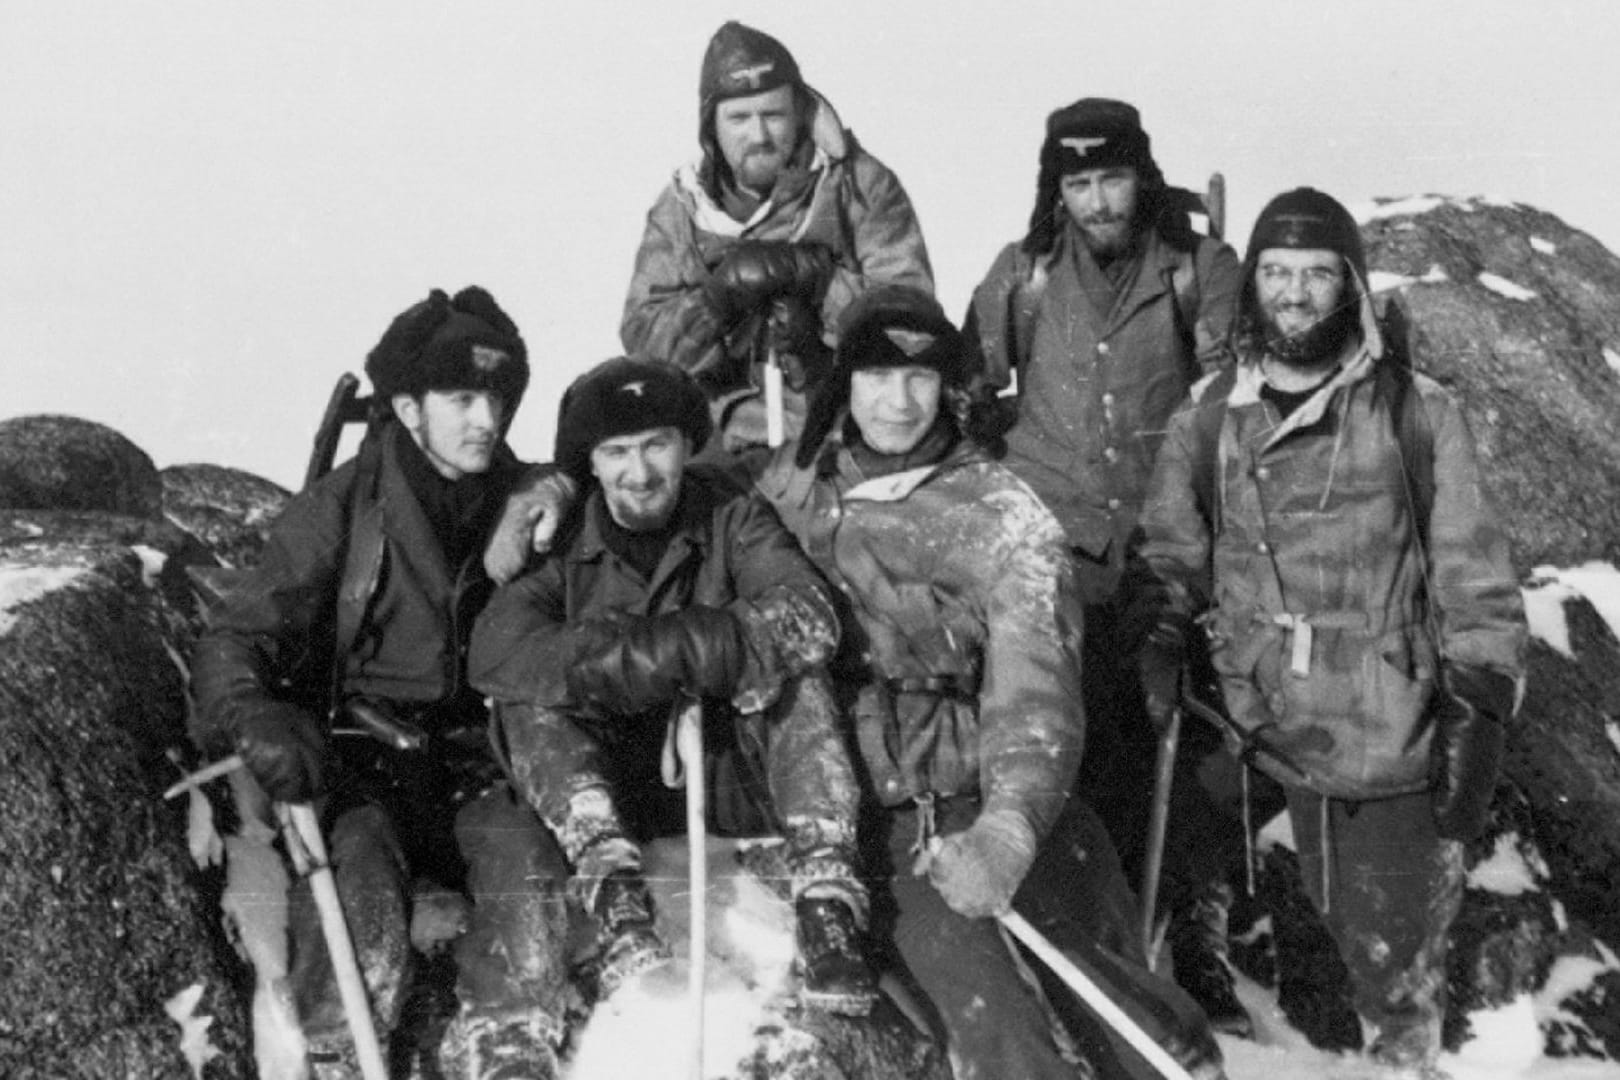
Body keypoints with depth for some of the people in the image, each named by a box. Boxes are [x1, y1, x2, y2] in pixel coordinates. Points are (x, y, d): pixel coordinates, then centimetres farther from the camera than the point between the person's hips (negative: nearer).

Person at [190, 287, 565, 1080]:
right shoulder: (341, 508, 1)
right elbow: (235, 640, -3)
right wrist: (253, 717, -24)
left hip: (479, 761, 2)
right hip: (360, 758, -1)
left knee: (524, 853, -28)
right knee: (353, 862, -31)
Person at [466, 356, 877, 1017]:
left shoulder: (732, 518, 0)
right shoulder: (559, 540, -1)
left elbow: (809, 613, -19)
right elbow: (495, 651, -19)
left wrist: (698, 643, -36)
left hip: (732, 788, 0)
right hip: (603, 798, 0)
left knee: (797, 671, -23)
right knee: (528, 699, -23)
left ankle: (826, 897, -35)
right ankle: (614, 895, -39)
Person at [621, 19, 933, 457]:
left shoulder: (861, 183, 3)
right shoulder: (680, 207, 10)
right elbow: (642, 340, 2)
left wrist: (810, 272, -17)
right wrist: (719, 296, -15)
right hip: (728, 444, 3)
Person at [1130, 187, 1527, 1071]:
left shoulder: (1417, 414, -4)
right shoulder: (1208, 421, 5)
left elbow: (1473, 577, -2)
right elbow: (1170, 558, 12)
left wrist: (1479, 713, -6)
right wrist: (1157, 663, 0)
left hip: (1398, 734, -2)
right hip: (1280, 736, 2)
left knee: (1394, 945, 5)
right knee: (1336, 919, 13)